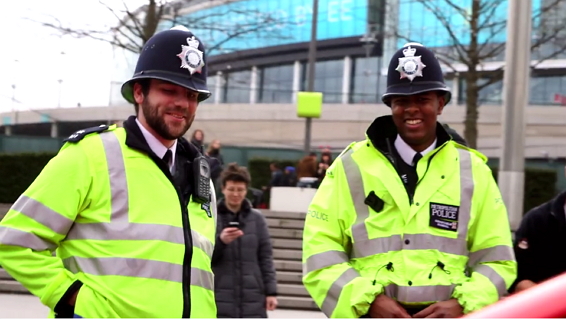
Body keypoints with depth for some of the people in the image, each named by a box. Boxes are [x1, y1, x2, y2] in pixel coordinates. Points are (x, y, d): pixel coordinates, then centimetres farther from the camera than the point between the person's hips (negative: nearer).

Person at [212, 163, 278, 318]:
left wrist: (271, 291, 2)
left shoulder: (256, 219, 6)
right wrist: (221, 241, -19)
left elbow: (266, 257, 7)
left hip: (253, 299, 2)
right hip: (221, 298, -2)